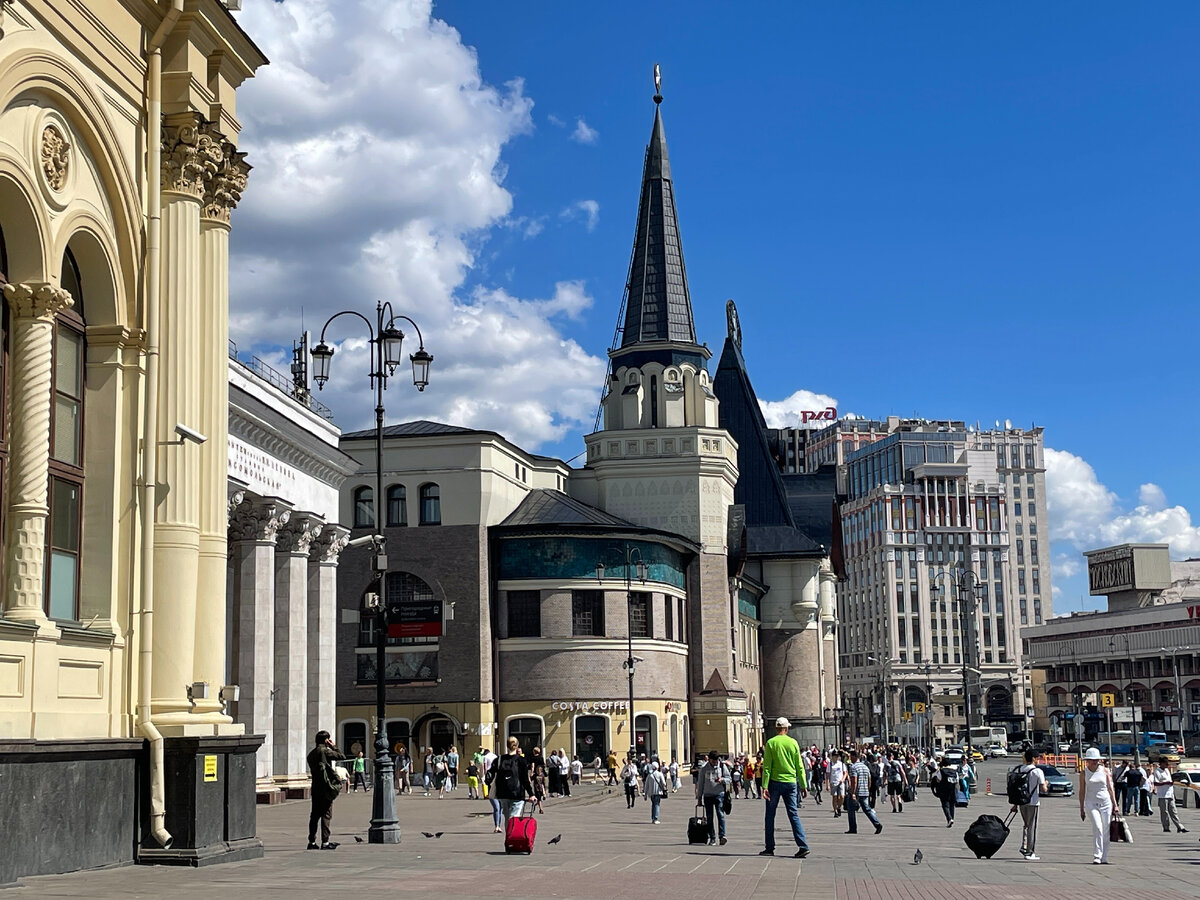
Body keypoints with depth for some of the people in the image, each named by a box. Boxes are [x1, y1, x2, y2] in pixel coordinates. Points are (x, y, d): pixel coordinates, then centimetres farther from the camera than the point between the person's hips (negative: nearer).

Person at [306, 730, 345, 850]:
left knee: (315, 814, 11)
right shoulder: (325, 751, -10)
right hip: (326, 786, -7)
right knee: (326, 814, -4)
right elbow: (342, 757, -6)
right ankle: (325, 842, -6)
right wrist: (333, 746, 3)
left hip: (315, 787, 7)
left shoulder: (311, 754, 11)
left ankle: (311, 842, 14)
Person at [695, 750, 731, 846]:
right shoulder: (704, 768, 2)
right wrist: (699, 797, 8)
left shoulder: (722, 766, 2)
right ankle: (712, 838, 9)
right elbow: (700, 783, 8)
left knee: (720, 814, -13)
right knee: (709, 817, 4)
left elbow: (729, 779, 7)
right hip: (707, 795, 1)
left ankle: (722, 835, -17)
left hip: (719, 794, -1)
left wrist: (722, 780, -15)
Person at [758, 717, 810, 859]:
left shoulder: (771, 743, -4)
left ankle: (770, 848, 9)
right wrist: (803, 785, 10)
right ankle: (803, 846, -7)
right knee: (793, 814, 4)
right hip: (791, 782, 3)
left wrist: (765, 786, -9)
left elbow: (767, 766, -8)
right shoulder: (793, 743, 3)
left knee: (770, 815, 8)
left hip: (775, 782, -2)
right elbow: (800, 766, 5)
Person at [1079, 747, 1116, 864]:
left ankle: (1104, 858, 11)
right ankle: (1097, 856, -20)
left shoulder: (1105, 771, 6)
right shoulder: (1084, 773, 4)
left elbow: (1110, 788, 9)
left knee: (1106, 831, 1)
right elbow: (1082, 791, 7)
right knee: (1097, 828, -19)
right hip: (1091, 803, -2)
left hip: (1106, 802, 2)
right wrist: (1081, 809, 7)